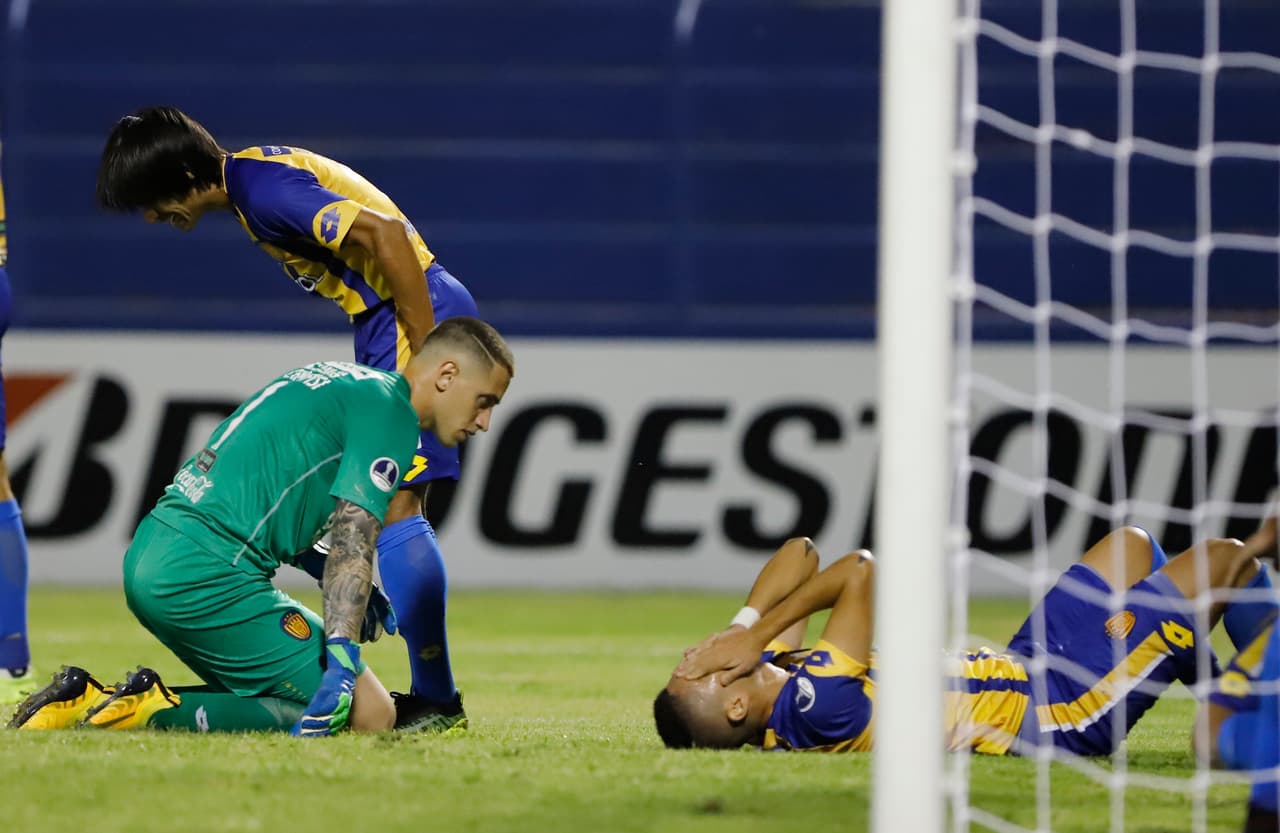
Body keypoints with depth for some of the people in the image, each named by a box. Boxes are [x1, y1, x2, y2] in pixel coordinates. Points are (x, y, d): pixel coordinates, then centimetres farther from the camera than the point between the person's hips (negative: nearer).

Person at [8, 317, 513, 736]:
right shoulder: (390, 413, -4)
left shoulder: (335, 379, 24)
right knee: (370, 714, -9)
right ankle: (157, 711, -16)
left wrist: (351, 593, 33)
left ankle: (93, 699, 5)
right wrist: (341, 659, -24)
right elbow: (352, 542, -16)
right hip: (206, 578, -10)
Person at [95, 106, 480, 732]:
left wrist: (425, 359, -23)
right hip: (383, 326, 10)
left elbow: (385, 233, -27)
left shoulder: (266, 191, -18)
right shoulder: (248, 181, 13)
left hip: (419, 316, -10)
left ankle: (437, 701, -13)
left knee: (392, 506, -13)